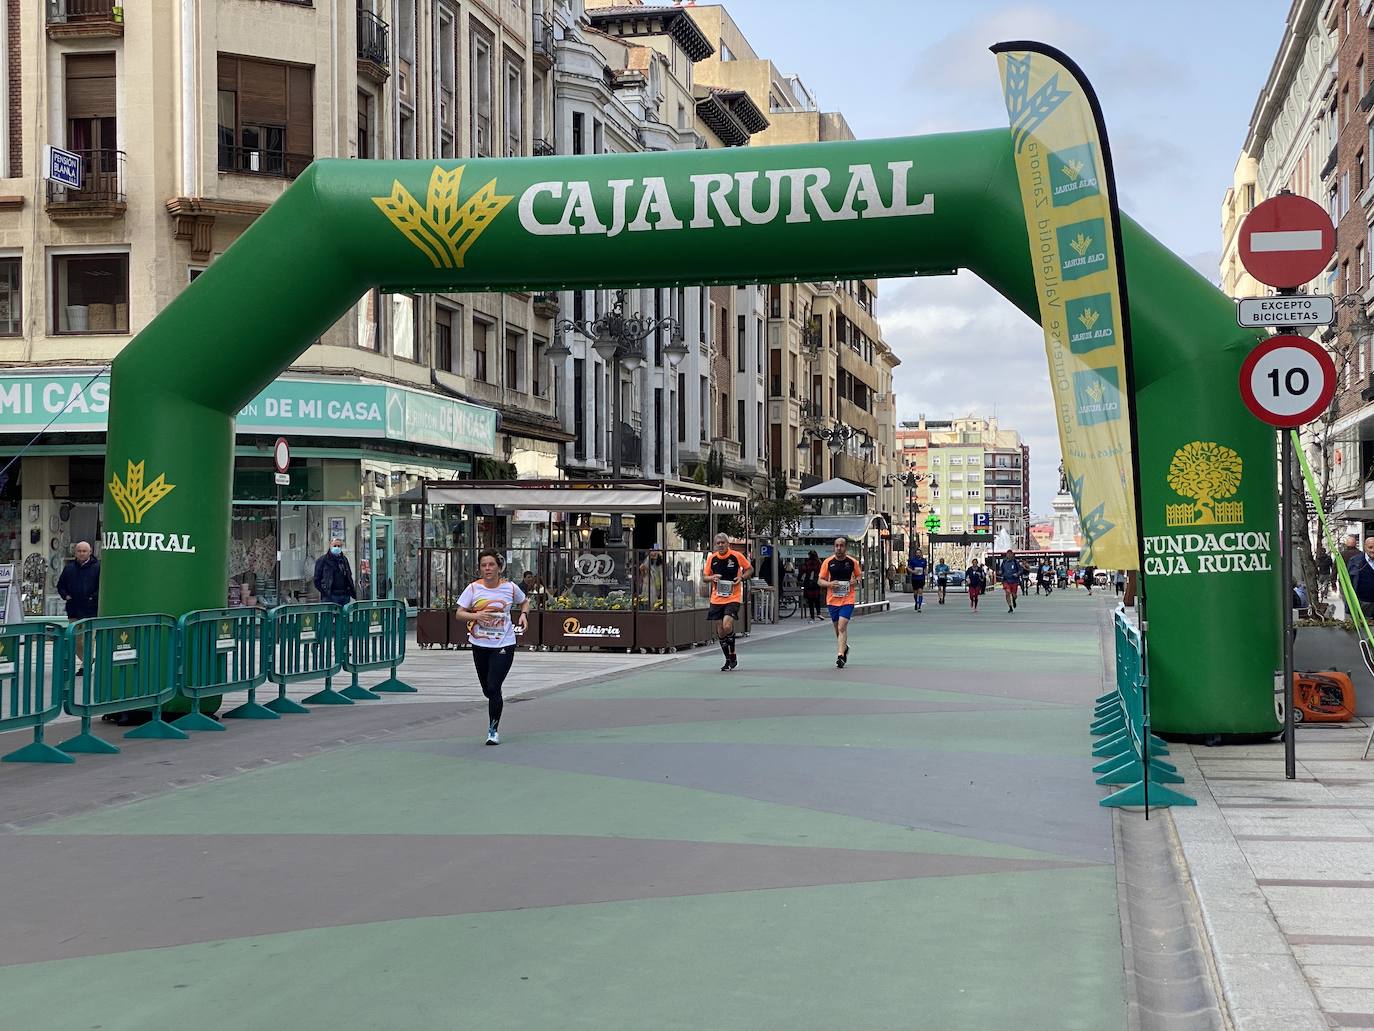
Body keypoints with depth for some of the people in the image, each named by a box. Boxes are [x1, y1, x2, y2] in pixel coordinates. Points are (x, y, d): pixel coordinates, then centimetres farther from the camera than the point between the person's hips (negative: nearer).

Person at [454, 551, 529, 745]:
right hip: (480, 645, 3)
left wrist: (524, 615, -4)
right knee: (487, 690, 13)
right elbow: (459, 613, -3)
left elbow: (524, 602, 16)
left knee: (493, 688, -12)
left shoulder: (510, 587, -3)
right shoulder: (473, 588, -3)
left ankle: (493, 730, 2)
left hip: (504, 644, -2)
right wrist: (476, 616, -21)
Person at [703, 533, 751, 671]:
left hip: (733, 597, -4)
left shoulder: (736, 556, -5)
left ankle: (733, 655, 2)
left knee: (727, 626, -20)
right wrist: (712, 578, -11)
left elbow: (749, 568, 9)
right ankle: (728, 659, 22)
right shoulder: (711, 558, 3)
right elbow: (704, 577, 11)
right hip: (716, 598, 4)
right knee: (720, 630, 5)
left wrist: (741, 578, -10)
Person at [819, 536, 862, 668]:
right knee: (838, 628, 13)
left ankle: (840, 655, -18)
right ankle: (844, 647, 40)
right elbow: (820, 581, 4)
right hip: (832, 600, 2)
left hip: (848, 599, -2)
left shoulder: (853, 562, -1)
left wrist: (855, 581, -9)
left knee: (842, 627, -17)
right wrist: (830, 584, -17)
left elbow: (859, 576, 14)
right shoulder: (828, 562, -1)